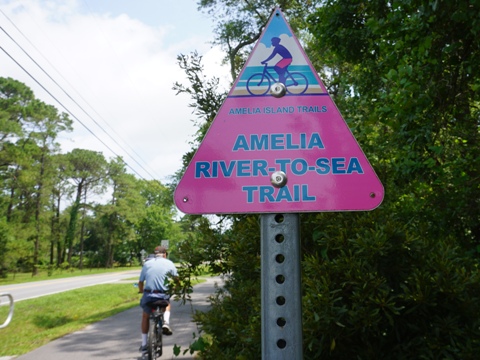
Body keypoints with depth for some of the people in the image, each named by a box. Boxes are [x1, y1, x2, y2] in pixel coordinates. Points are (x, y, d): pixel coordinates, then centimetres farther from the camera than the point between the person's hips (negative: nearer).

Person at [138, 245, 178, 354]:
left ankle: (144, 344, 28)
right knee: (167, 303, 36)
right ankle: (166, 322, 11)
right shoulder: (169, 263, 6)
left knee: (145, 316, 28)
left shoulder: (147, 263, 9)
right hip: (163, 295, 0)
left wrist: (141, 291, 30)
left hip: (148, 296, 1)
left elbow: (140, 282, 11)